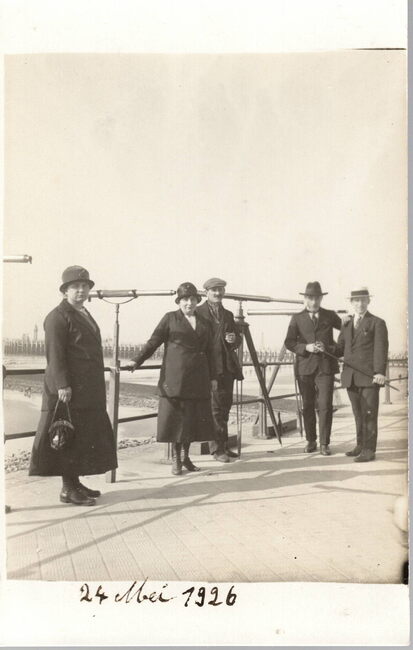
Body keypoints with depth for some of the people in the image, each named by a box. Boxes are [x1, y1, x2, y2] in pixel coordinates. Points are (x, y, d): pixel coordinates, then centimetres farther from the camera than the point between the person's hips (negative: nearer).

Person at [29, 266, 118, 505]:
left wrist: (98, 383, 22)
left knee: (85, 437, 13)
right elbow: (55, 354, -16)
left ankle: (75, 482, 24)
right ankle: (68, 490, 5)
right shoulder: (58, 317, -9)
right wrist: (63, 385, -23)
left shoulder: (85, 315, 19)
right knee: (69, 438, -3)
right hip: (69, 390, -9)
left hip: (88, 391, 9)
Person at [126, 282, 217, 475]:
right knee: (175, 416, -3)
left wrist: (212, 377, 15)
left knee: (193, 416, 3)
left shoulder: (204, 322, 16)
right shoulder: (170, 318, 5)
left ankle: (186, 456, 17)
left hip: (198, 379, 4)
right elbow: (153, 342, 1)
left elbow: (209, 352, 19)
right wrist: (136, 361, -9)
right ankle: (176, 459, 10)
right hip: (175, 376, -4)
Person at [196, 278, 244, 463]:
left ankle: (223, 445, 20)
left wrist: (234, 339, -3)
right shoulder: (198, 313, 0)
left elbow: (238, 339, 20)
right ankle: (216, 448, 1)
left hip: (227, 366, 6)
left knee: (225, 407, 11)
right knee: (215, 407, -6)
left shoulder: (228, 315, 19)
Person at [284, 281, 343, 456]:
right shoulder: (297, 318, 8)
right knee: (307, 406, 7)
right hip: (305, 367, 1)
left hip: (326, 366, -1)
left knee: (325, 405, -7)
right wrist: (305, 347, -14)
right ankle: (311, 441, 20)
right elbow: (289, 343, 2)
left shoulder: (330, 316, 10)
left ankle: (324, 443, 3)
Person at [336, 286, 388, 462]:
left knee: (369, 414, -4)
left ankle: (369, 451, 1)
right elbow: (340, 349, 16)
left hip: (369, 377, -5)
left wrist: (380, 372, -20)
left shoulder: (377, 323, 1)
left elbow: (381, 349, -9)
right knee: (358, 414, 11)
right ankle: (361, 446, 21)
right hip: (351, 378, 5)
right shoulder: (347, 325, 18)